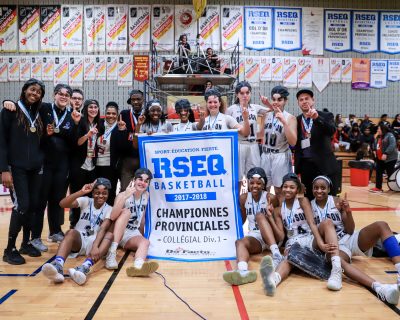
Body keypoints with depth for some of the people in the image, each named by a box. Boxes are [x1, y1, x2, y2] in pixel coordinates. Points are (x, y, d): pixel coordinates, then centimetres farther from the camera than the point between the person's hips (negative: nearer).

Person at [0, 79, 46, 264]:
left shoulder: (38, 114, 13)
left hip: (35, 168, 6)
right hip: (16, 167, -6)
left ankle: (26, 243, 21)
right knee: (21, 205, -11)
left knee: (33, 205, 6)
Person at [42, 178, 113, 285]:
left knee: (109, 235, -32)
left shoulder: (109, 209, -2)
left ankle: (85, 268, -57)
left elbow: (103, 229, -21)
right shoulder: (86, 201, 2)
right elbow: (62, 204, -15)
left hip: (94, 241, 0)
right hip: (78, 239, 1)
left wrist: (95, 246, -39)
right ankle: (58, 266, -61)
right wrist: (81, 192, -27)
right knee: (71, 232, -33)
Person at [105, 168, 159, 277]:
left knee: (145, 242, -29)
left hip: (133, 234, 4)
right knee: (126, 211, -29)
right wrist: (125, 196, -39)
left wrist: (141, 235, 15)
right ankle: (112, 253, -38)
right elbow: (112, 217, -30)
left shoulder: (146, 195, 3)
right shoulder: (123, 195, -13)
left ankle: (138, 266, -65)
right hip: (117, 233, -4)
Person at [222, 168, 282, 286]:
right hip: (254, 237, 2)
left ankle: (276, 254, -46)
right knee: (240, 242, -30)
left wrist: (271, 215, -18)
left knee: (259, 215, -28)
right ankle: (243, 271, -64)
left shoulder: (271, 198, -3)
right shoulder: (243, 198, 7)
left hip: (272, 236, -2)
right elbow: (241, 220, 14)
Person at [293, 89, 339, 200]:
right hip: (306, 166, 3)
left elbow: (331, 131, -19)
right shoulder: (297, 120, 10)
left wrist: (317, 118, -33)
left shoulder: (325, 116, 1)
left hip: (325, 165, -3)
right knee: (308, 199, 9)